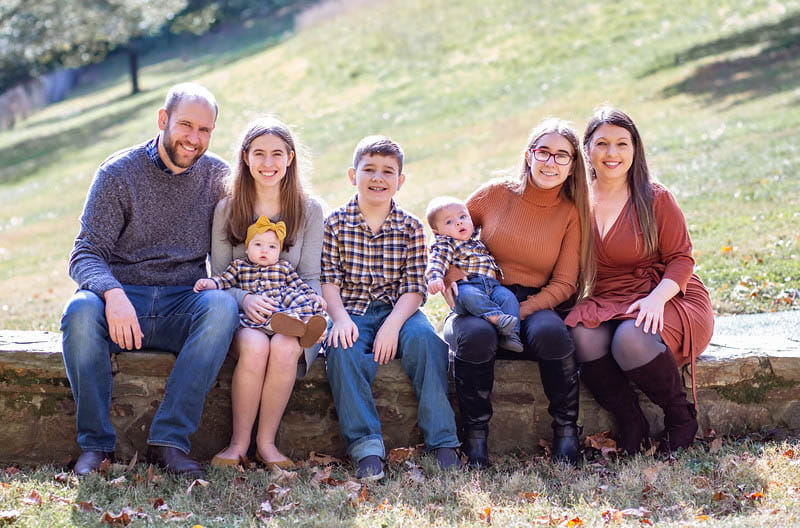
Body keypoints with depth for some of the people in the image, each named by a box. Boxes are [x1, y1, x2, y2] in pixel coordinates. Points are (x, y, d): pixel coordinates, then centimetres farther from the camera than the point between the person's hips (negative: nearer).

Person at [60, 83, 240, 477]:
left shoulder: (217, 176, 7)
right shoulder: (119, 172, -1)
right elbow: (86, 255, -7)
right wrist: (113, 294, -30)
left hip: (183, 304, 2)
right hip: (122, 299, -1)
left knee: (222, 306, -32)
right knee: (80, 310, -35)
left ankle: (169, 439, -29)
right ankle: (96, 443, -21)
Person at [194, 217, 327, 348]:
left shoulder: (284, 267, 25)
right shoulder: (239, 266, 24)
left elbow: (300, 286, 22)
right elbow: (224, 280, 15)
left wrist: (314, 296, 5)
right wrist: (208, 283, -5)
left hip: (283, 307, 2)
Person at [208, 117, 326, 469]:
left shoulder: (309, 210, 6)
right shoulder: (227, 209, 6)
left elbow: (311, 277, 5)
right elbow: (219, 276, 3)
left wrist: (313, 300, -19)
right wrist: (244, 299, -19)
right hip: (243, 315, 0)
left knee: (285, 348, -34)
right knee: (254, 346, -34)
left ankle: (266, 441, -18)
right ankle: (239, 442, -20)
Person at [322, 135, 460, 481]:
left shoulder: (410, 228, 4)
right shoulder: (335, 224, 3)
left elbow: (413, 288, -3)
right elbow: (328, 281, -2)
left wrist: (393, 325, -20)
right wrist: (340, 319, -21)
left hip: (397, 310, 1)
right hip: (351, 311, -1)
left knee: (425, 339, -29)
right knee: (343, 350, -32)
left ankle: (442, 441, -23)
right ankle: (367, 447, -33)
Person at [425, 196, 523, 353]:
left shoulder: (478, 242, 31)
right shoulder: (445, 245, 8)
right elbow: (437, 262, -12)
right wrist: (435, 278, -31)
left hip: (492, 285, 6)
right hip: (465, 286, -6)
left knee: (508, 297, -22)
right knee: (469, 295, -39)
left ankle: (511, 335, -30)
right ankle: (496, 317, -47)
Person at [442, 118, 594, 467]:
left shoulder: (571, 213, 2)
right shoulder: (496, 193, 2)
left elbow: (564, 284, -1)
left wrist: (520, 311, -17)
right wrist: (451, 278, -4)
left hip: (534, 306, 0)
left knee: (550, 332, -35)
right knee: (476, 335, -36)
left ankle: (566, 429, -14)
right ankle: (475, 434, -17)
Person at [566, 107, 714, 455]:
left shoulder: (655, 199, -2)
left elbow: (681, 258, -4)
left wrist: (657, 298, -22)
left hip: (667, 298, -3)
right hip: (606, 303, 3)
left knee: (631, 340, -35)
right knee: (584, 336, -32)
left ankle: (681, 416, -7)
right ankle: (631, 425, -12)